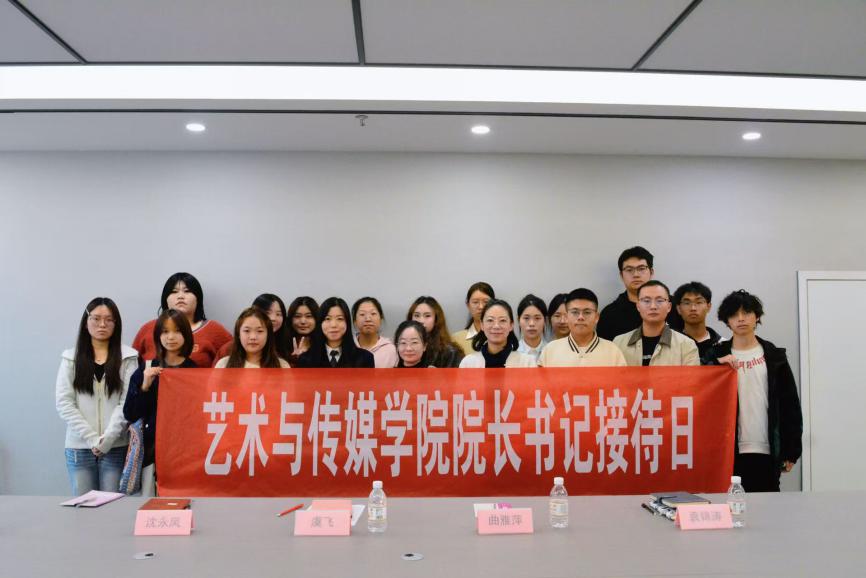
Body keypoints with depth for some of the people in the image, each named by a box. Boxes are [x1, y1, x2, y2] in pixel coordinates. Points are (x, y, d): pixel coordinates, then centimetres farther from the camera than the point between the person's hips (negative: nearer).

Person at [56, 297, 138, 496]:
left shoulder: (128, 357, 3)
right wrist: (91, 438, -10)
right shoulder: (70, 358, 8)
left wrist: (107, 439, -14)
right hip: (79, 447, 2)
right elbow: (63, 403, 0)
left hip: (116, 447, -1)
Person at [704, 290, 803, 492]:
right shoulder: (716, 356, 6)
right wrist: (717, 365, -17)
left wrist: (792, 449, 2)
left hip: (767, 450, 1)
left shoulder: (774, 356, 7)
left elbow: (790, 404, 6)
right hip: (728, 449, 0)